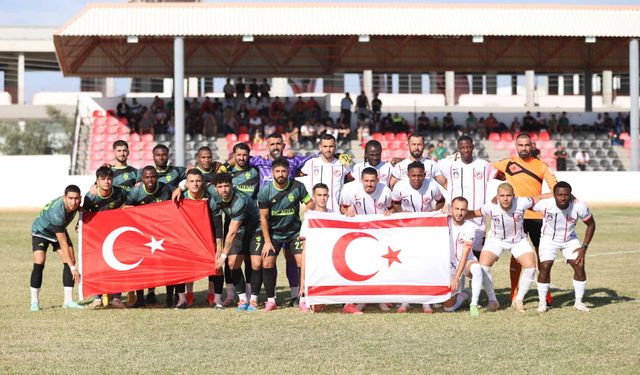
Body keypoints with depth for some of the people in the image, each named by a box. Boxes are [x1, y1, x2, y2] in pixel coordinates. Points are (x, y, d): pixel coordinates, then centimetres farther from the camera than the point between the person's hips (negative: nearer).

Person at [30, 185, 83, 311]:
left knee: (70, 261, -10)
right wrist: (73, 268, -39)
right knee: (39, 263, -21)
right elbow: (63, 244, -39)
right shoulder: (56, 212, -42)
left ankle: (68, 300, -7)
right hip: (41, 231, -6)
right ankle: (34, 302, -10)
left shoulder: (75, 204, -23)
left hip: (60, 231, 6)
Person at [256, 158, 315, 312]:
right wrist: (267, 241, -7)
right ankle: (271, 300, 3)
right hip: (273, 233, 0)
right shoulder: (265, 192, -11)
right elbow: (263, 217, -5)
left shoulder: (297, 186, -10)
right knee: (267, 263, -9)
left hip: (295, 231, 0)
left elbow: (310, 203, 2)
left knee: (303, 262, -13)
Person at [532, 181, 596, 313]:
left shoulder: (579, 206, -26)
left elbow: (591, 224, -10)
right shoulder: (545, 203, -30)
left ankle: (578, 302, 7)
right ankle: (542, 302, 2)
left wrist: (584, 247, -13)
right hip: (549, 239, -1)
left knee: (579, 266, -10)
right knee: (545, 267, -17)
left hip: (570, 239, 1)